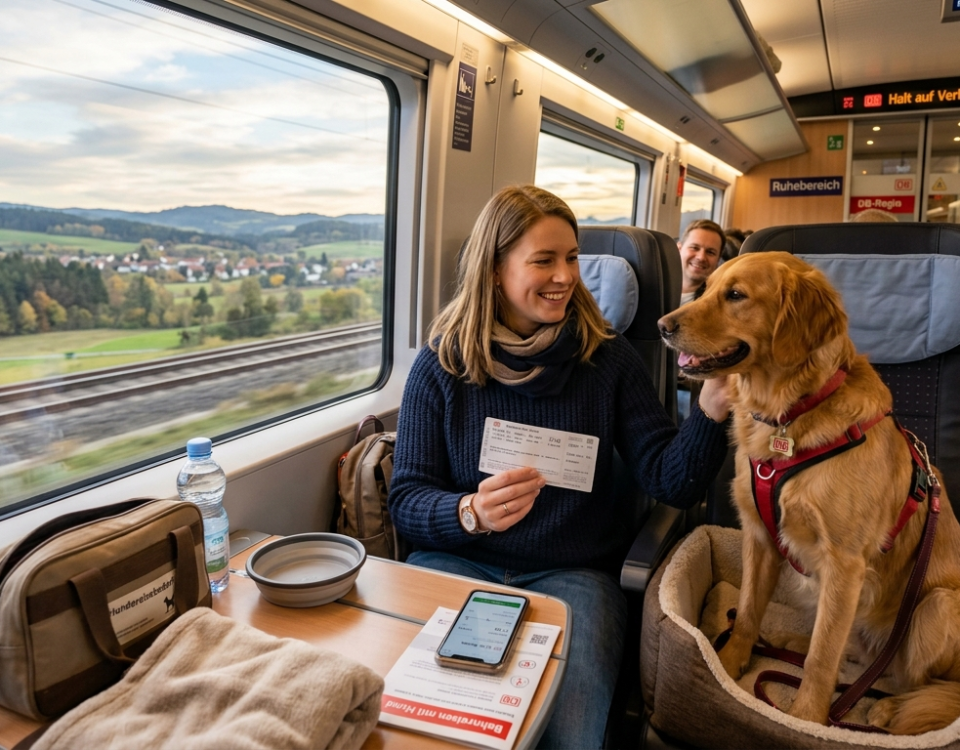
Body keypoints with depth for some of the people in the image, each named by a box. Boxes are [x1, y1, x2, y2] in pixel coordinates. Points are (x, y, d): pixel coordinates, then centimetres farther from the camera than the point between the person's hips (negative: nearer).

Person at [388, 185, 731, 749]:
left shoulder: (608, 358, 0)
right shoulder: (441, 365, -1)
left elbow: (671, 482, -4)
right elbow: (406, 499, -3)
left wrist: (711, 412, -22)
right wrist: (471, 513, -23)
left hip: (572, 572, 1)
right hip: (456, 560, 0)